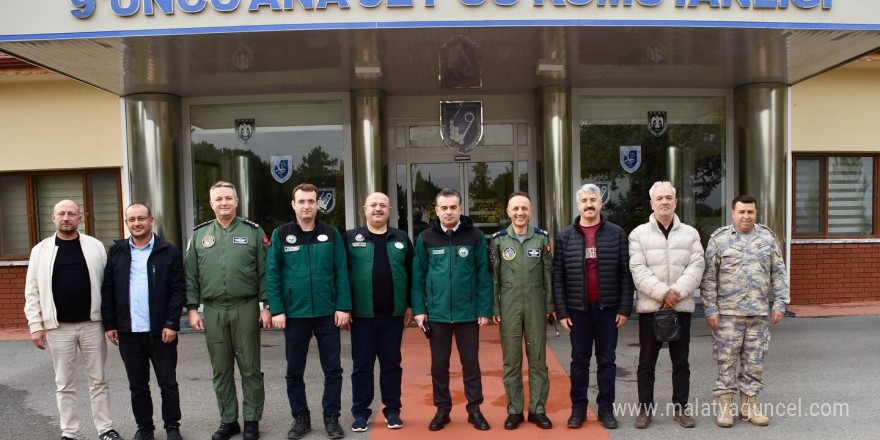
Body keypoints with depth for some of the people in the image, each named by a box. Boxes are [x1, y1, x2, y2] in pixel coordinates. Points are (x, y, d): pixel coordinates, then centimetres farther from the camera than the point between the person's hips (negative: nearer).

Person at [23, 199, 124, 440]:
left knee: (98, 380, 8)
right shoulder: (40, 250, 3)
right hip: (58, 328, 1)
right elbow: (32, 291, 3)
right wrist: (35, 325, -3)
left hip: (92, 324, 0)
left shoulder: (95, 246, 2)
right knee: (64, 384, 10)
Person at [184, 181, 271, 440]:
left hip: (246, 308, -3)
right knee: (221, 370, 11)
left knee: (250, 368, 5)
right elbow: (190, 276, 10)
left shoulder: (253, 231, 1)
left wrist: (266, 306, -6)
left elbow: (265, 272, -1)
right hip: (213, 311, 3)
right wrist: (192, 309, 4)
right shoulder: (199, 234, 9)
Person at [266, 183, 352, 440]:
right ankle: (300, 417, 27)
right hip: (294, 314, 0)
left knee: (332, 369, 7)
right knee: (294, 371, 11)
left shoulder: (331, 234, 2)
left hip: (328, 313, 0)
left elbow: (341, 273, 0)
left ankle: (331, 417, 22)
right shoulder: (281, 235, 1)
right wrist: (276, 310, -7)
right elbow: (272, 274, -1)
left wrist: (343, 307, -6)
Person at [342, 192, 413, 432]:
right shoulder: (351, 238, 2)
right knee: (361, 364, 7)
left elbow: (411, 275, 8)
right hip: (362, 313, -1)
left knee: (391, 363, 10)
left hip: (393, 313, 2)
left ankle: (392, 410, 22)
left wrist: (410, 305, 4)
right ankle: (360, 412, 19)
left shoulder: (401, 239, 7)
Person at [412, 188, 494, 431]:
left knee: (471, 363, 10)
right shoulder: (425, 238, 1)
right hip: (436, 313, 1)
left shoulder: (475, 236, -2)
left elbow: (484, 275, -2)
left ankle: (474, 409, 25)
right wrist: (419, 309, -2)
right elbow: (418, 276, 3)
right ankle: (442, 409, 27)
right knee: (439, 364, 12)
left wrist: (484, 309, -6)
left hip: (468, 312, -1)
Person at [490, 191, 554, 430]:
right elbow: (493, 276, 2)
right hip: (509, 305, -1)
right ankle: (514, 410, 17)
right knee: (511, 359, 6)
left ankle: (538, 409, 19)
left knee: (538, 358, 7)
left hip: (536, 304, 1)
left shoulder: (542, 237, 3)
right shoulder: (499, 239, 1)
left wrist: (550, 305, 3)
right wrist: (494, 308, -3)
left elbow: (548, 274, 6)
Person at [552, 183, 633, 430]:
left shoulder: (616, 234, 1)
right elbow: (558, 277, 0)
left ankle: (606, 408, 21)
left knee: (607, 360, 10)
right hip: (578, 309, 0)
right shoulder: (565, 237, 1)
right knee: (579, 361, 9)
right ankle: (578, 407, 20)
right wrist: (561, 311, -5)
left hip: (608, 308, 0)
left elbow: (625, 274, 0)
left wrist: (625, 308, -5)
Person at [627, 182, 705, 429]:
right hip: (650, 307, -2)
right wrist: (663, 293, -17)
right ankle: (645, 408, 16)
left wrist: (678, 291, -16)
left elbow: (696, 266, -2)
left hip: (681, 306, 2)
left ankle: (681, 408, 24)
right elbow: (638, 270, -8)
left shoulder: (690, 233, 8)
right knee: (647, 362, 5)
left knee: (681, 361, 11)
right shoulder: (638, 234, 1)